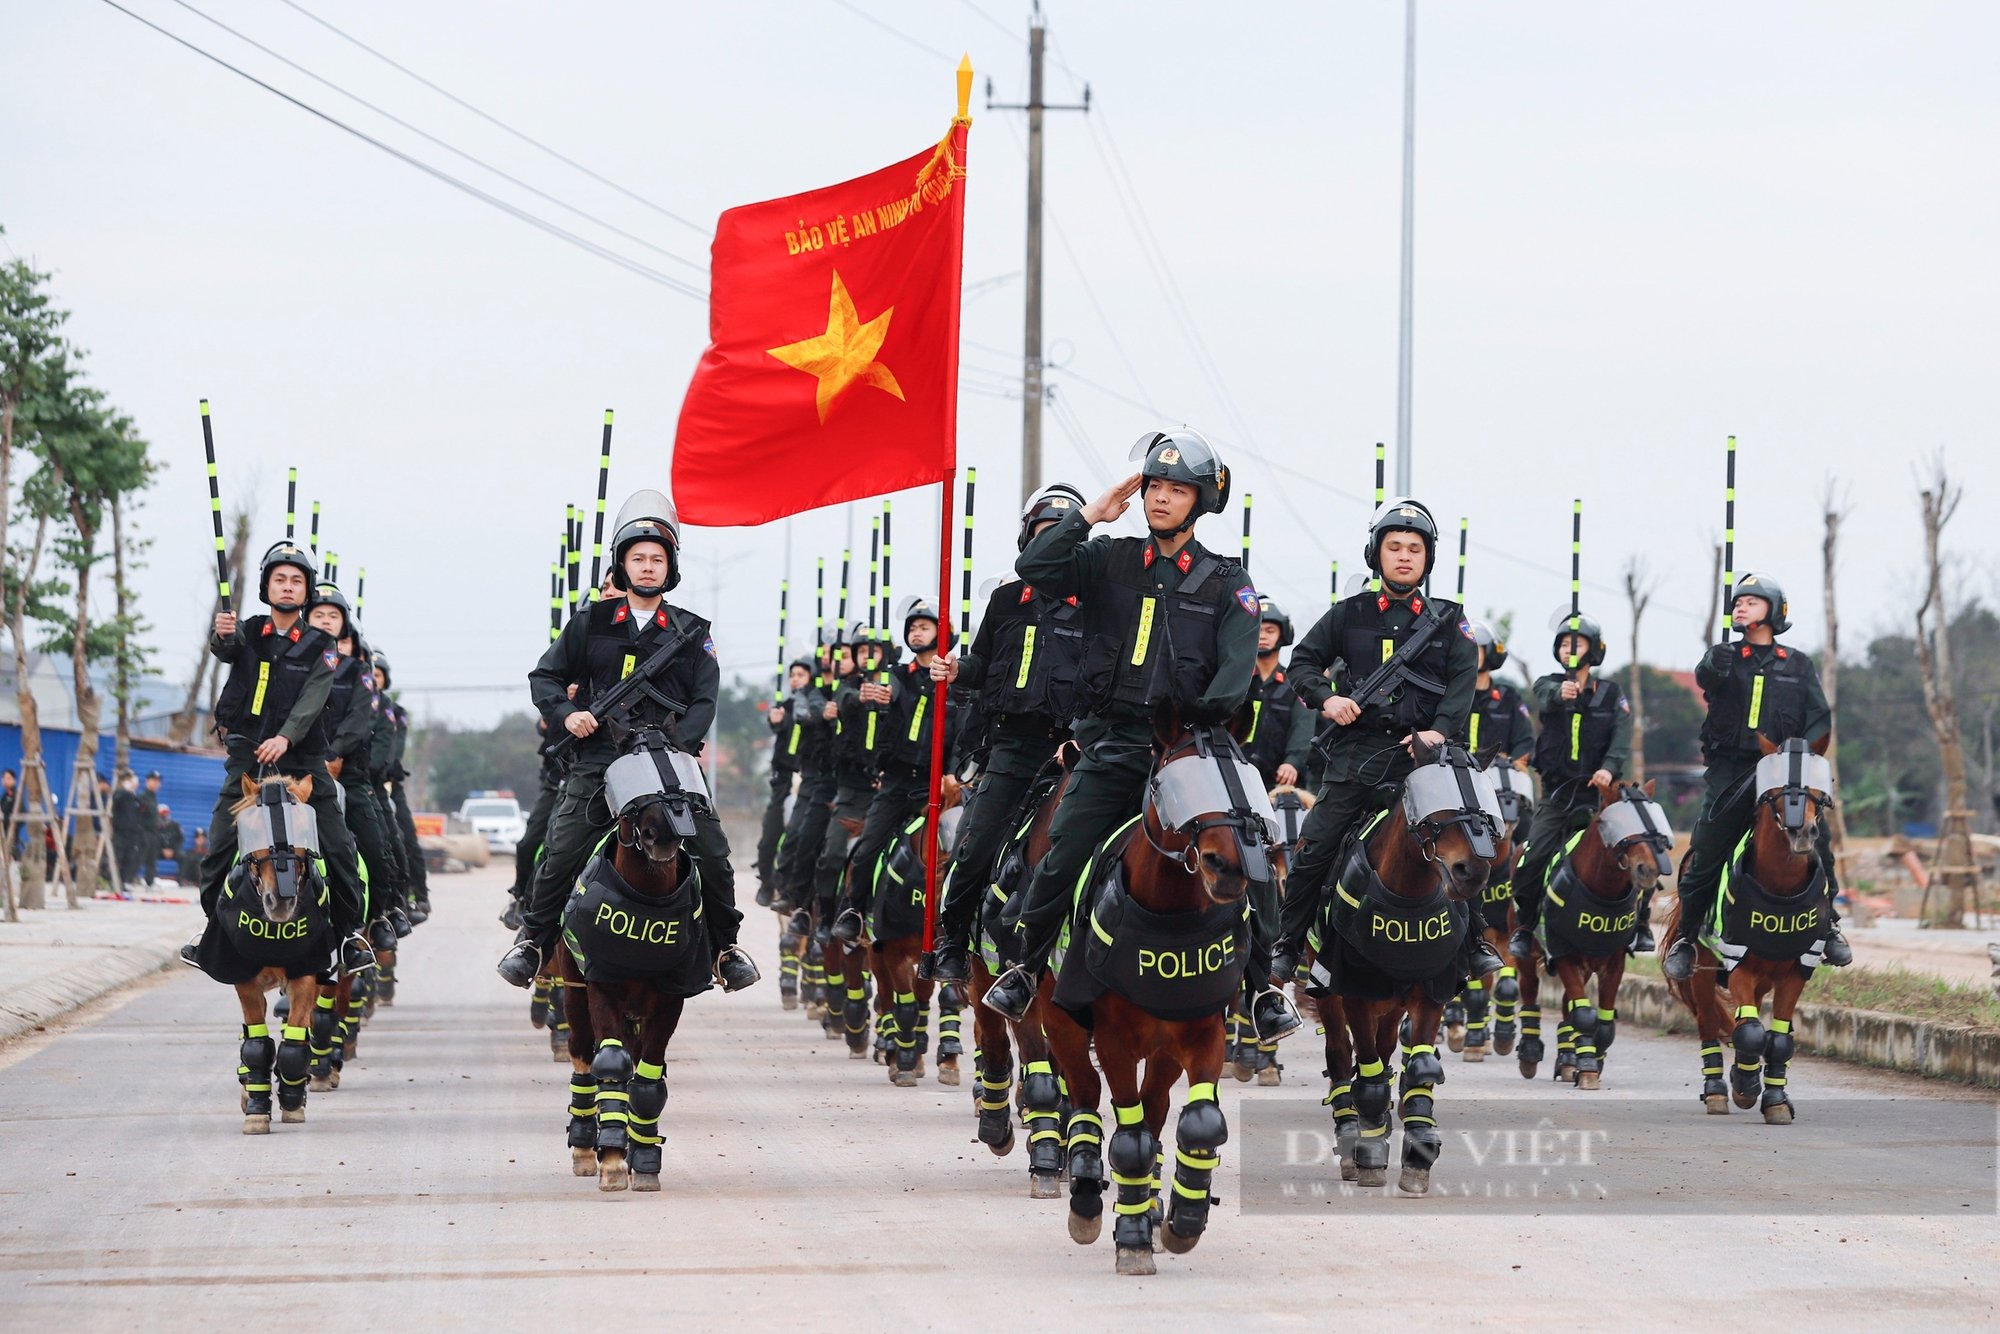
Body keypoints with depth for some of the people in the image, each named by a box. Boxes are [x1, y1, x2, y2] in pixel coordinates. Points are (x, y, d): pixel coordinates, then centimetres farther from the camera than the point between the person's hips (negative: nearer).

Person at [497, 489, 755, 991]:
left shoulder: (691, 632, 12)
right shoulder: (591, 623, 11)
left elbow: (704, 699, 6)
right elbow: (545, 675, 15)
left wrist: (680, 742, -12)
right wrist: (565, 712, -4)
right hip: (599, 758, 0)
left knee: (713, 854, -9)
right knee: (561, 852, -11)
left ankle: (725, 947, 8)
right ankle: (533, 940, 6)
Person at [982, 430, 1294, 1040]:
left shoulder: (1226, 583, 9)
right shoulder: (1109, 561, 11)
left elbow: (1238, 664, -3)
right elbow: (1032, 569, -2)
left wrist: (1210, 707, -23)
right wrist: (1092, 514, -2)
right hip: (1112, 746, 0)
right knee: (1059, 860, -10)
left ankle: (1263, 989, 0)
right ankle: (1022, 971, 7)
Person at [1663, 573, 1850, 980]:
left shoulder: (1798, 665, 12)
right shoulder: (1726, 657, 8)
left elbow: (1819, 716, 5)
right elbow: (1705, 678, -15)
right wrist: (1713, 668, -39)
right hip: (1729, 770, 0)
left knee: (1815, 844, -13)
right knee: (1705, 855, -5)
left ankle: (1828, 927, 3)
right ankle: (1684, 939, 8)